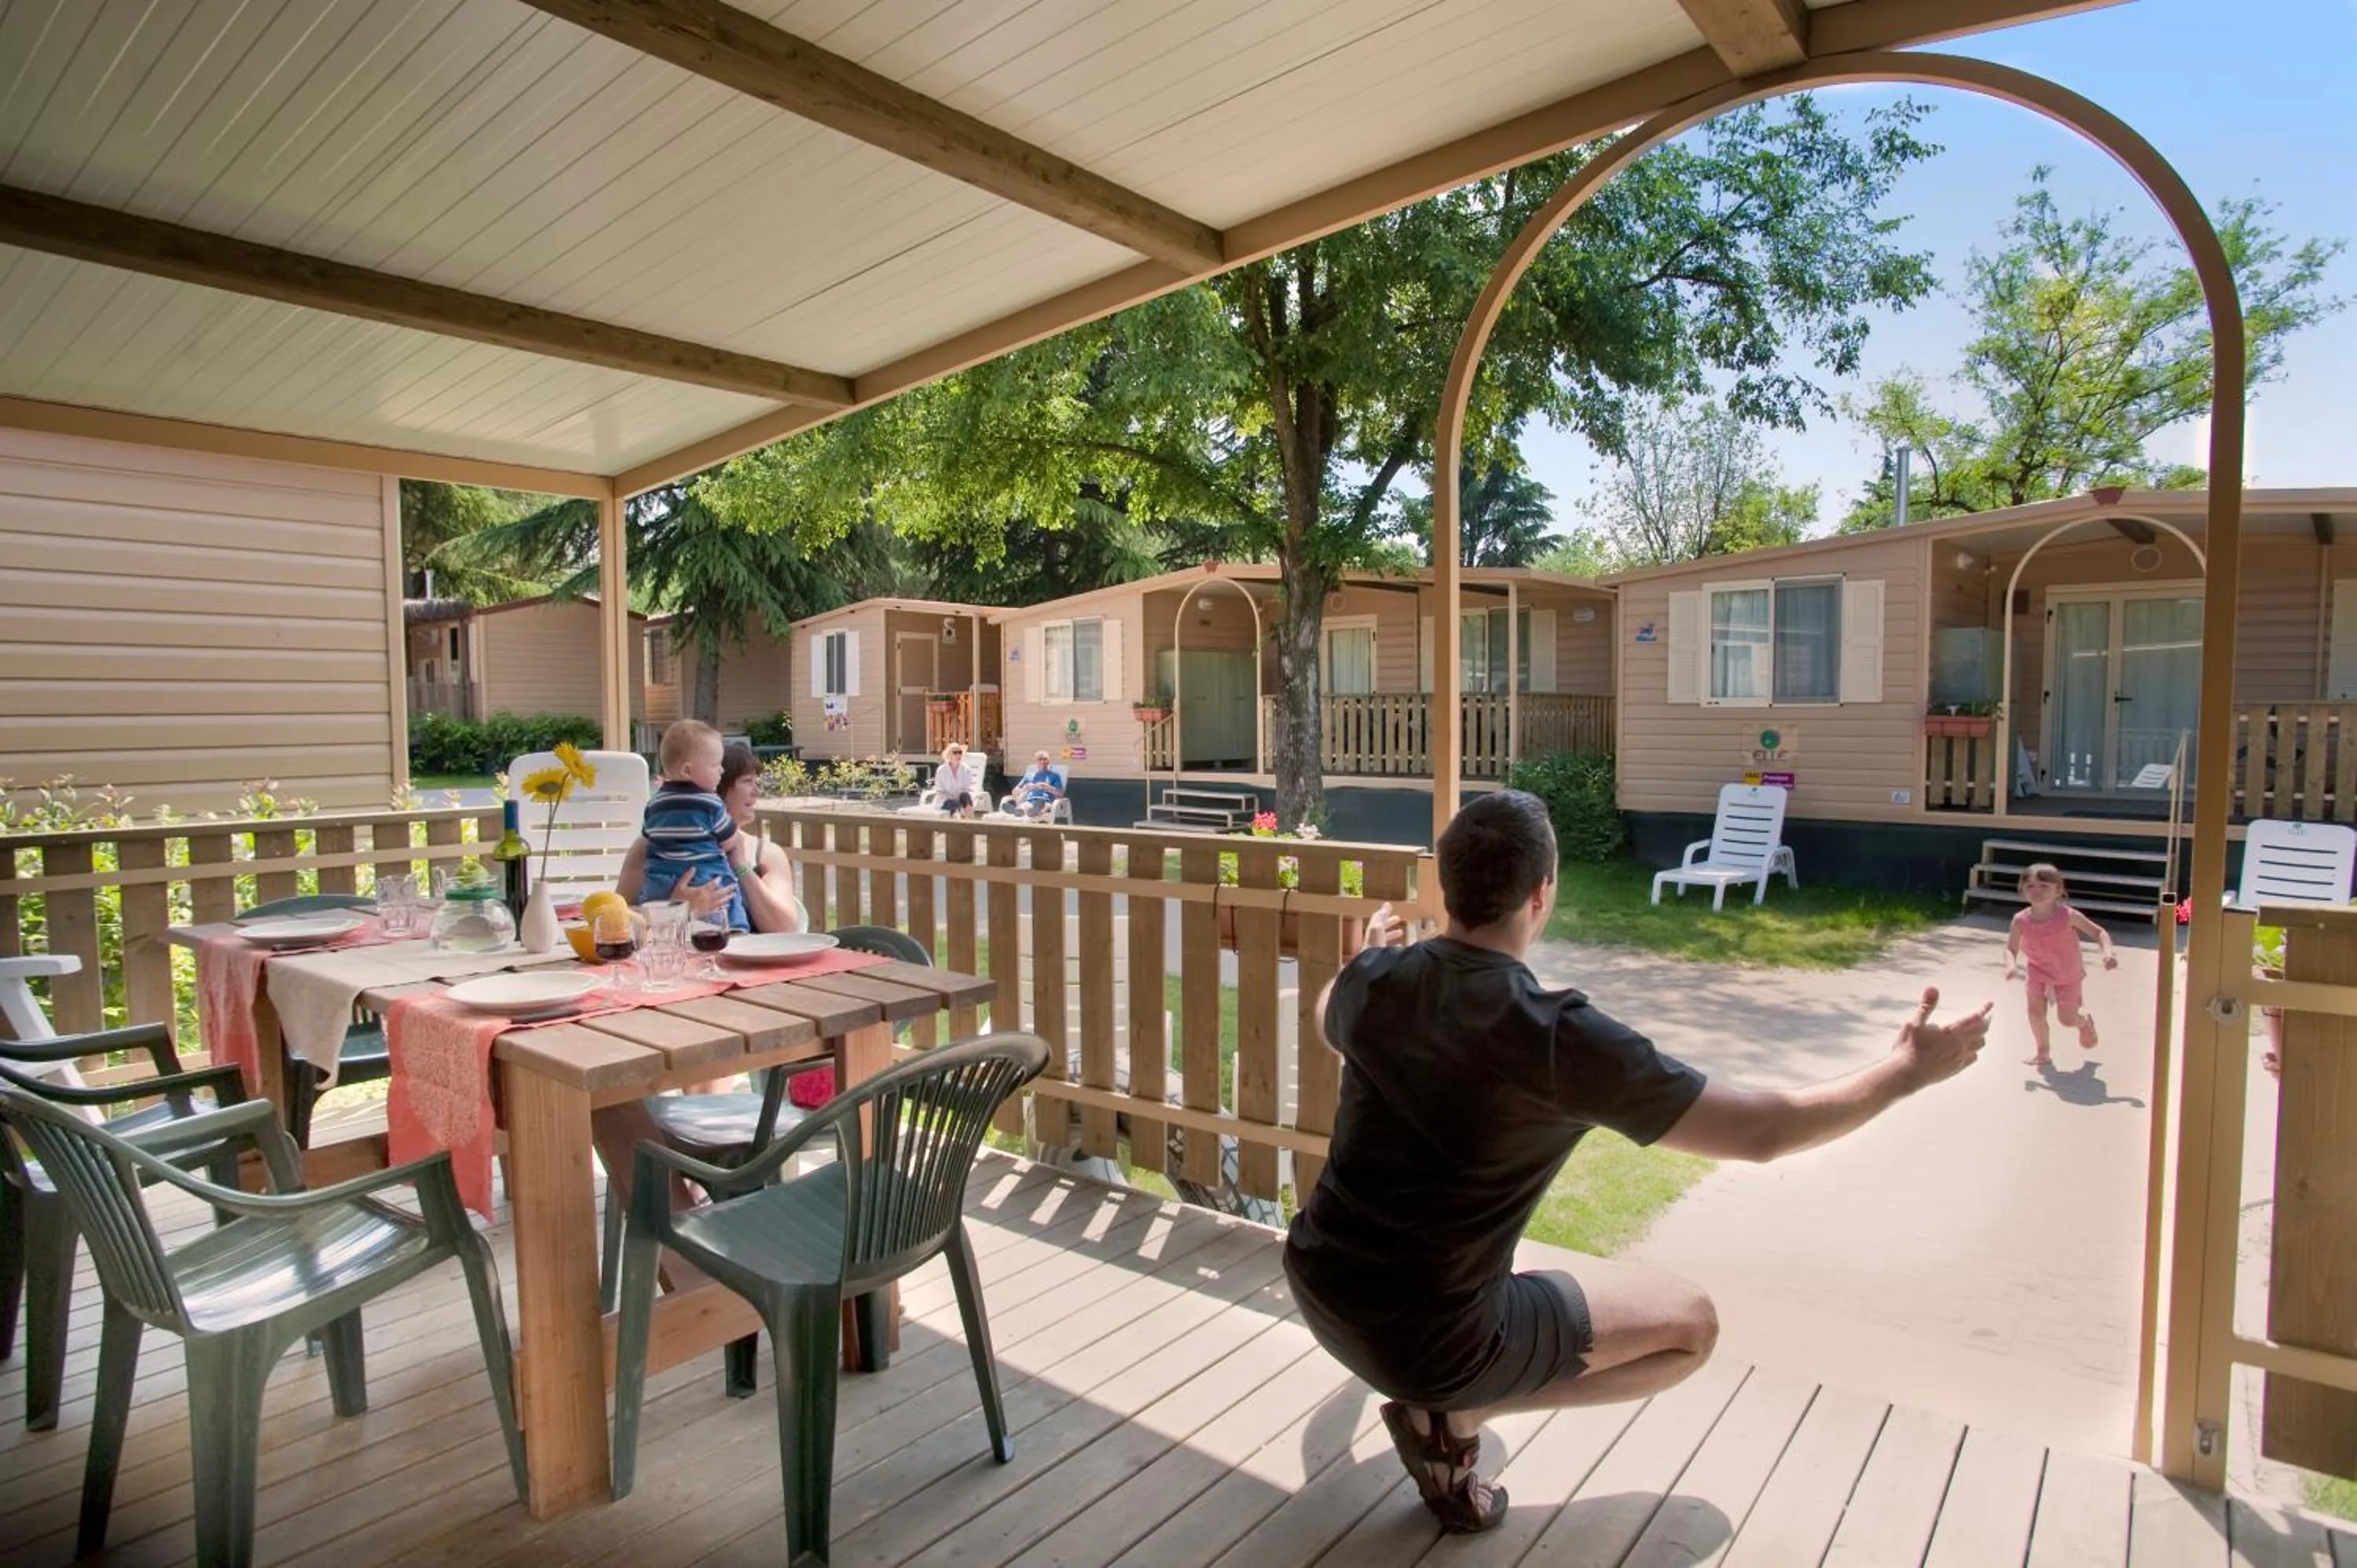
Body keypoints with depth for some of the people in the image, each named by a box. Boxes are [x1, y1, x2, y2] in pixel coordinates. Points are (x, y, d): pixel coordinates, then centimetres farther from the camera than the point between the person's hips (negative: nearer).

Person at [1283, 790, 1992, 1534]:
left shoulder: (1377, 979, -8)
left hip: (1316, 1287, 6)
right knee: (1691, 1325, 10)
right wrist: (1908, 1070, 0)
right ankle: (1452, 1416, 1)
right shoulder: (1561, 1037, -24)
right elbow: (1761, 1131, -15)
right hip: (1427, 1338, -6)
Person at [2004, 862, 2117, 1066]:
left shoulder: (2068, 916, -26)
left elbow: (2099, 932, -17)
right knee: (2035, 1011, -6)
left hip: (2069, 975, -2)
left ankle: (2086, 1021, 42)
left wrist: (2108, 953, -34)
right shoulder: (2021, 921, -20)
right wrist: (2011, 965, -34)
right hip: (2038, 972, 2)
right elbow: (2011, 948, -13)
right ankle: (2043, 1053, 17)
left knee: (2067, 1019, 3)